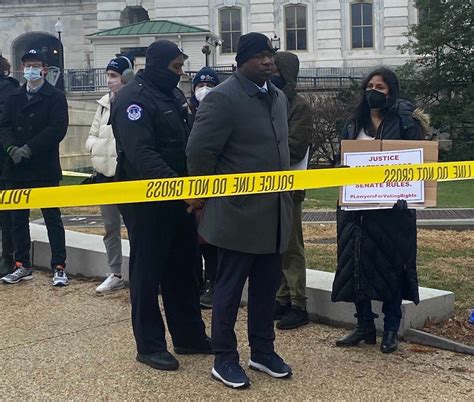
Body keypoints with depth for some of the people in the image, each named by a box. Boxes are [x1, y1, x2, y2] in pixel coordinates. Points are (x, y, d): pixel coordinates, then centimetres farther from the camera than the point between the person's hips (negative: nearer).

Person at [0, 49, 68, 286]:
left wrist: (29, 149, -17)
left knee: (52, 218, 0)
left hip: (45, 169, -5)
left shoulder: (55, 97, -1)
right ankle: (22, 266, 21)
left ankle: (59, 268, 6)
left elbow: (58, 129, -12)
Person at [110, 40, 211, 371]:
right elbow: (142, 155, -26)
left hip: (179, 196, 9)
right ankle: (150, 345, 13)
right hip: (147, 202, -8)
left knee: (184, 268, 14)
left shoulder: (172, 95, 13)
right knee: (148, 272, 2)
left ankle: (190, 336, 26)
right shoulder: (134, 99, -15)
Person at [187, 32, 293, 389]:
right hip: (238, 212, -7)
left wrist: (284, 187, 17)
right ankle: (224, 359, 16)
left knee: (267, 285, 14)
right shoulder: (223, 98, -13)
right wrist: (217, 194, -6)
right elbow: (198, 152, -16)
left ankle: (262, 351, 29)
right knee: (230, 288, 4)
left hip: (274, 212, 7)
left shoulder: (279, 97, 12)